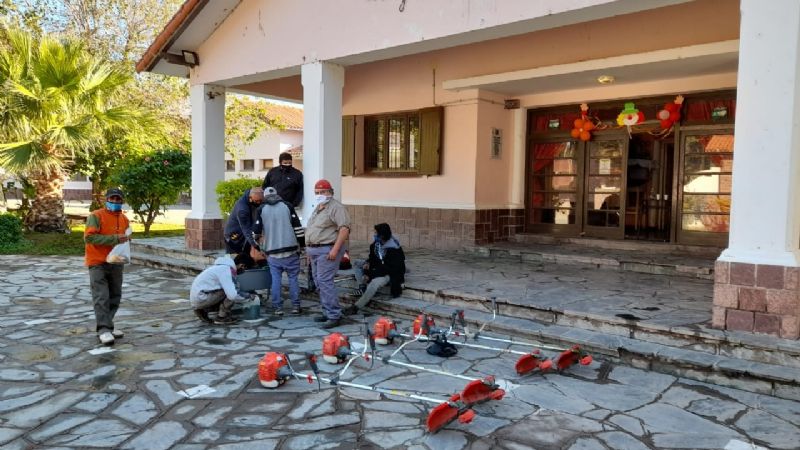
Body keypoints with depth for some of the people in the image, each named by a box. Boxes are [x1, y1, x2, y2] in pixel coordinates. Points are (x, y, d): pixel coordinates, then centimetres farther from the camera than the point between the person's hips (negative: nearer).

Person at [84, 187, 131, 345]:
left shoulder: (124, 219, 10)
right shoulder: (96, 216, -9)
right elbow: (89, 237, -21)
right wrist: (114, 239, -25)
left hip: (116, 263, 6)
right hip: (98, 263, -6)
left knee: (115, 297, 11)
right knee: (101, 297, -9)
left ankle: (106, 326, 22)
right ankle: (104, 330, -8)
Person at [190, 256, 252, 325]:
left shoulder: (218, 268, 15)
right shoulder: (225, 270, -15)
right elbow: (232, 295, -23)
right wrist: (247, 297, -7)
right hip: (201, 298, -10)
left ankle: (202, 311, 14)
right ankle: (222, 317, -2)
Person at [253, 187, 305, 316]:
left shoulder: (262, 210, 6)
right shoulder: (287, 206, 4)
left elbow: (256, 230, 3)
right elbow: (297, 227, 0)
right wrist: (301, 244, 6)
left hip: (272, 251, 1)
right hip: (290, 249, -1)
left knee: (276, 279, 6)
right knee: (293, 278, 6)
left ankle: (277, 307, 5)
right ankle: (296, 306, 5)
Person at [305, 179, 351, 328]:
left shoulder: (336, 207, -11)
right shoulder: (318, 208, 20)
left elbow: (345, 229, -21)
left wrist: (335, 249, -26)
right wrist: (309, 247, 19)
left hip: (327, 250, -10)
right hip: (315, 251, 10)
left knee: (324, 281, -14)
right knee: (319, 282, 11)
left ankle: (334, 315, -10)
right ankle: (327, 312, 19)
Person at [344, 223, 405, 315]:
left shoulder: (393, 249, -26)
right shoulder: (376, 243, -3)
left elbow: (389, 268, -27)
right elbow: (373, 257, 14)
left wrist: (371, 274, -26)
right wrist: (368, 263, -9)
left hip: (391, 273, -9)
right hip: (379, 268, 9)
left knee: (375, 283, -36)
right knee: (357, 264, 5)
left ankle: (356, 307, -34)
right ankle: (362, 287, -11)